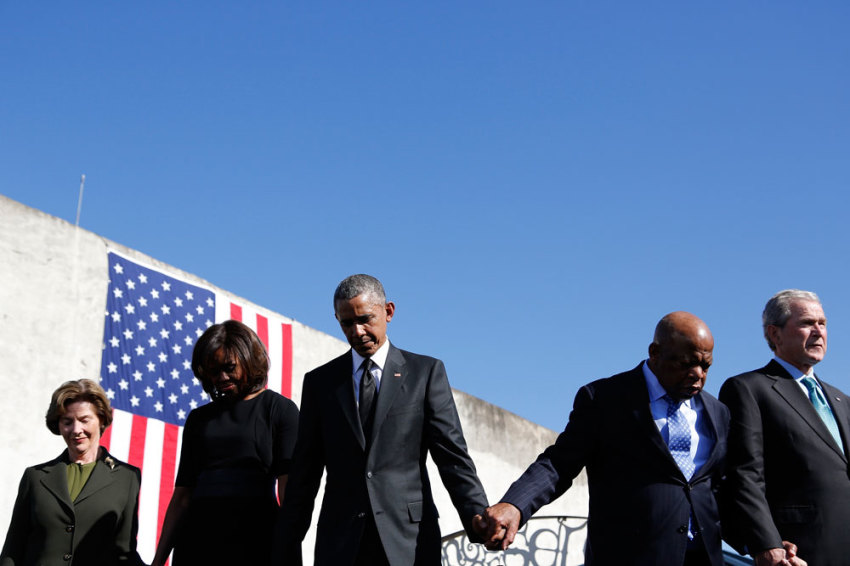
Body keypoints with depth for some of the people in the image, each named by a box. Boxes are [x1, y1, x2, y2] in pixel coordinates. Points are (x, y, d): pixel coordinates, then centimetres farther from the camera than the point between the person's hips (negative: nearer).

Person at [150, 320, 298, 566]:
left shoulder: (280, 409, 5)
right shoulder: (199, 418, 18)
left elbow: (289, 492, -5)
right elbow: (182, 495, 15)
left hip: (253, 539, -3)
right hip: (197, 539, 4)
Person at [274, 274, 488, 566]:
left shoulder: (426, 372, 7)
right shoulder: (320, 382, 11)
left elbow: (452, 456, 0)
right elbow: (304, 475, 11)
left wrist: (481, 522, -13)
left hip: (409, 541, -1)